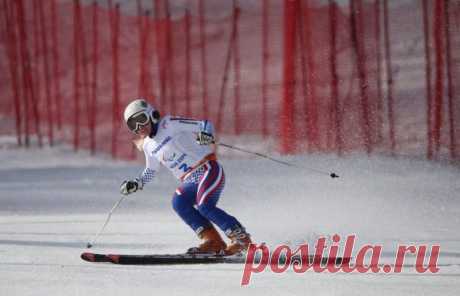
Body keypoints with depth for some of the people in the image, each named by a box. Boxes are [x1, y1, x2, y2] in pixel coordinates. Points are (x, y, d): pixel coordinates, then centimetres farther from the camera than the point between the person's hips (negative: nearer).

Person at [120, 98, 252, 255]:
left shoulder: (169, 124, -8)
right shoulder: (147, 146, 14)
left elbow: (205, 124, -11)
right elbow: (151, 170, 31)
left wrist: (206, 134, -32)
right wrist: (136, 184, 17)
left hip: (208, 169, -7)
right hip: (190, 181, 7)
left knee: (204, 205, -26)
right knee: (179, 202, -20)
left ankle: (241, 238, -15)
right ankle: (213, 241, -19)